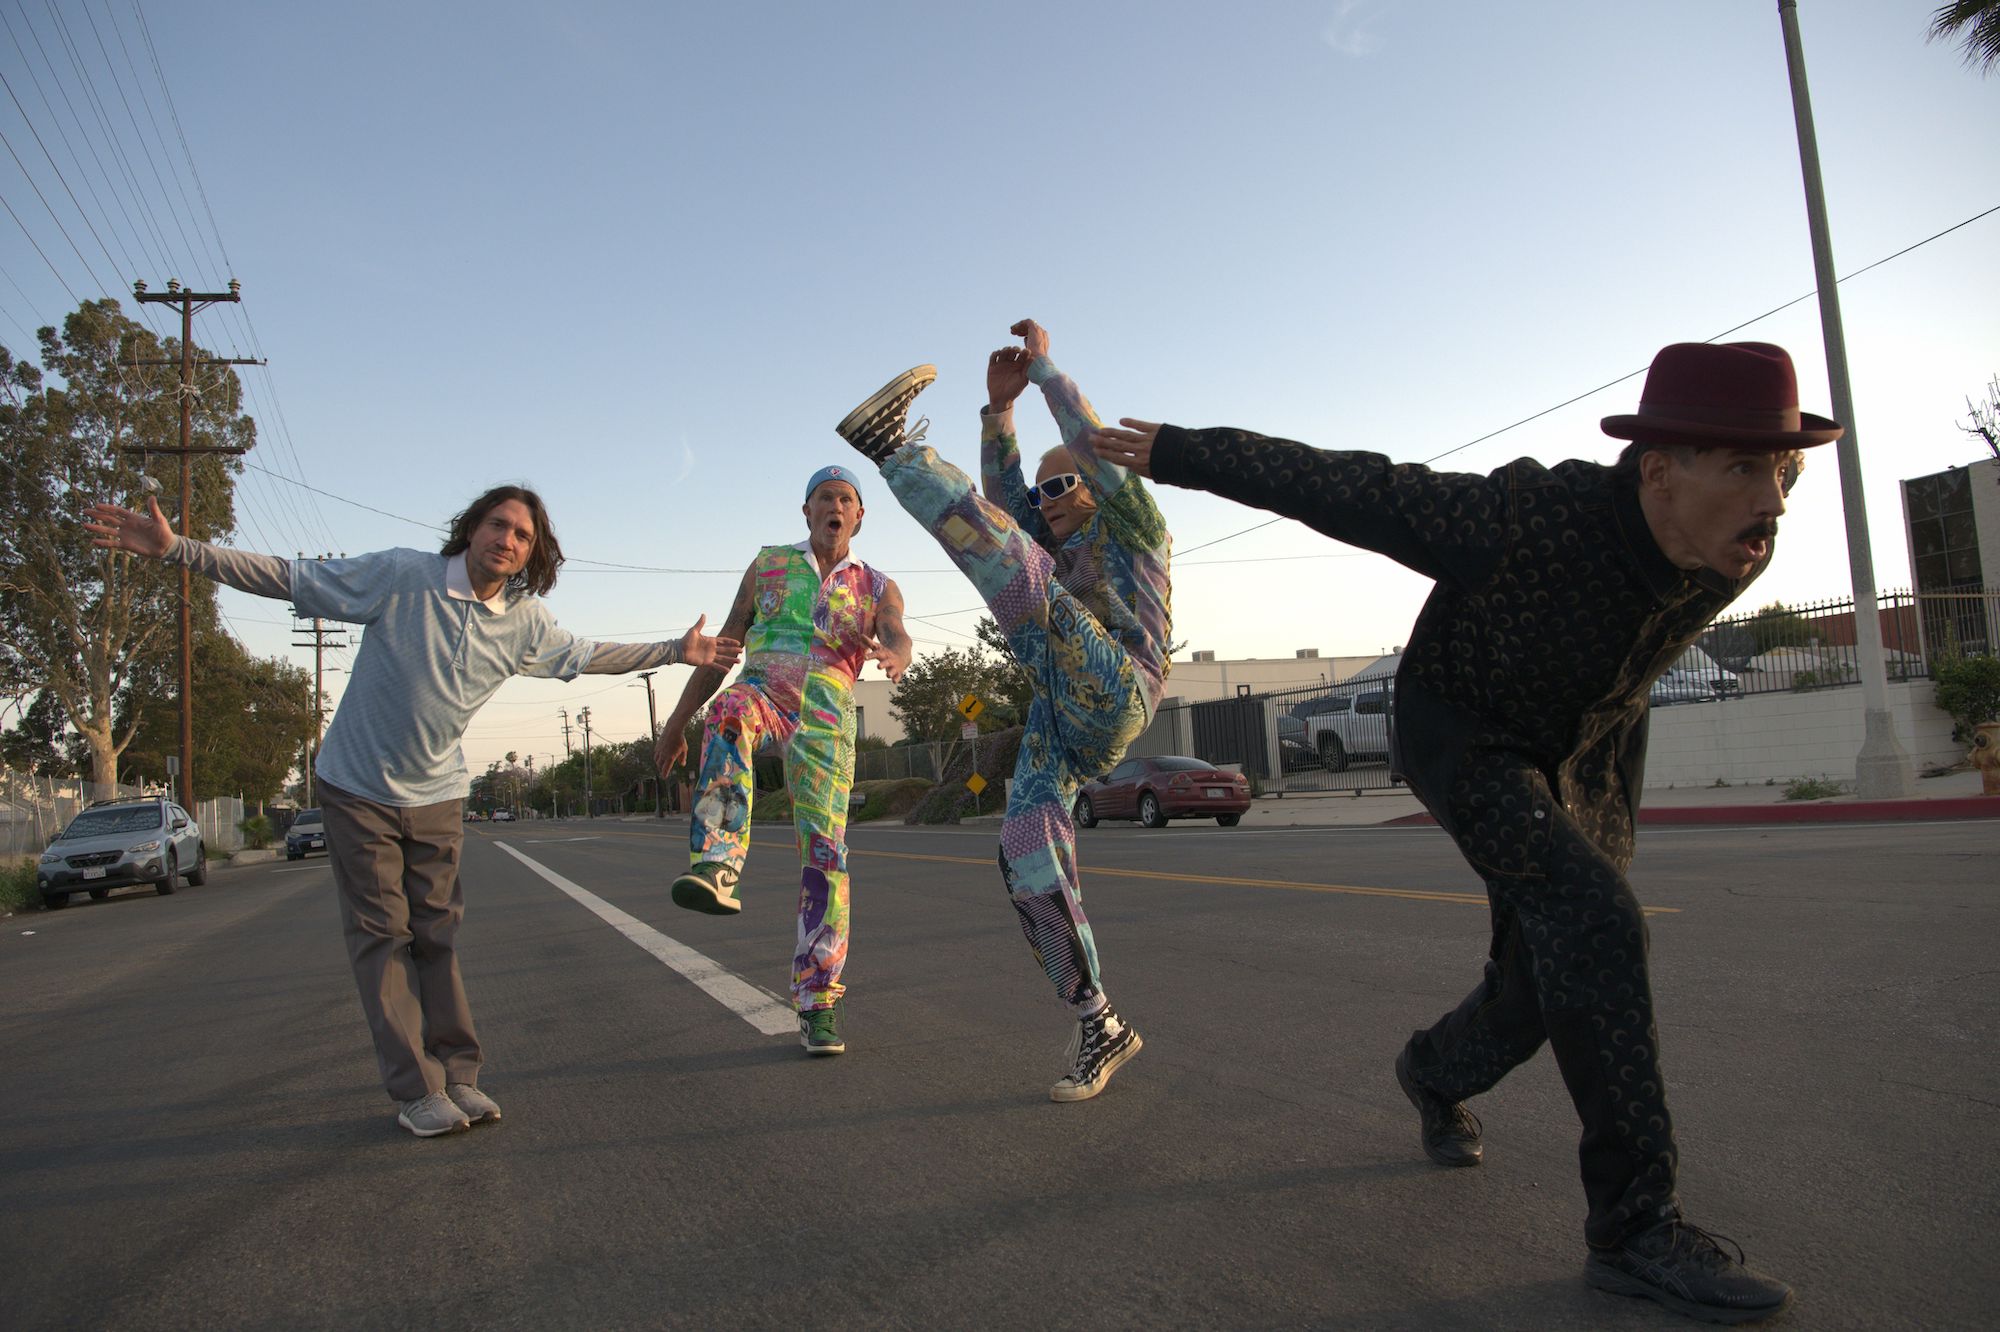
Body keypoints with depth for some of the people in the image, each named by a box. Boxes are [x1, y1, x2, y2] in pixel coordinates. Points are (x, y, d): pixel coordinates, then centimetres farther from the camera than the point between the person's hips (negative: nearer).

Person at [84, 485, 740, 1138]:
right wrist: (176, 549, -20)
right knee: (381, 937, -2)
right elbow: (288, 577, -14)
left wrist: (678, 650, 10)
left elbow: (588, 656, 11)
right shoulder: (401, 575, -17)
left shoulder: (526, 622, -4)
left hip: (437, 795, 3)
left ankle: (456, 1076, 10)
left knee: (436, 933, 5)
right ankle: (416, 1092, 1)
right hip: (360, 787, -3)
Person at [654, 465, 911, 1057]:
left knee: (824, 851, -9)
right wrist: (678, 720, 14)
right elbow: (724, 646, 19)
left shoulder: (878, 587, 15)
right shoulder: (768, 565, 18)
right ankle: (717, 866, -54)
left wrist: (895, 656, -34)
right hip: (763, 691, 0)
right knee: (731, 711, -38)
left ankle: (817, 1003, 2)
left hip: (825, 718, 0)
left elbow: (898, 637, -8)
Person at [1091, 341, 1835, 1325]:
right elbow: (1341, 488, -28)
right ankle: (1635, 1226, -13)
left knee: (1545, 989, 6)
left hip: (1571, 752, 6)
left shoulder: (1738, 554, -16)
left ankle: (1436, 1072, 40)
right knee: (1592, 924, -26)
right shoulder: (1535, 518, -36)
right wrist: (1175, 453, -21)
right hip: (1459, 734, -6)